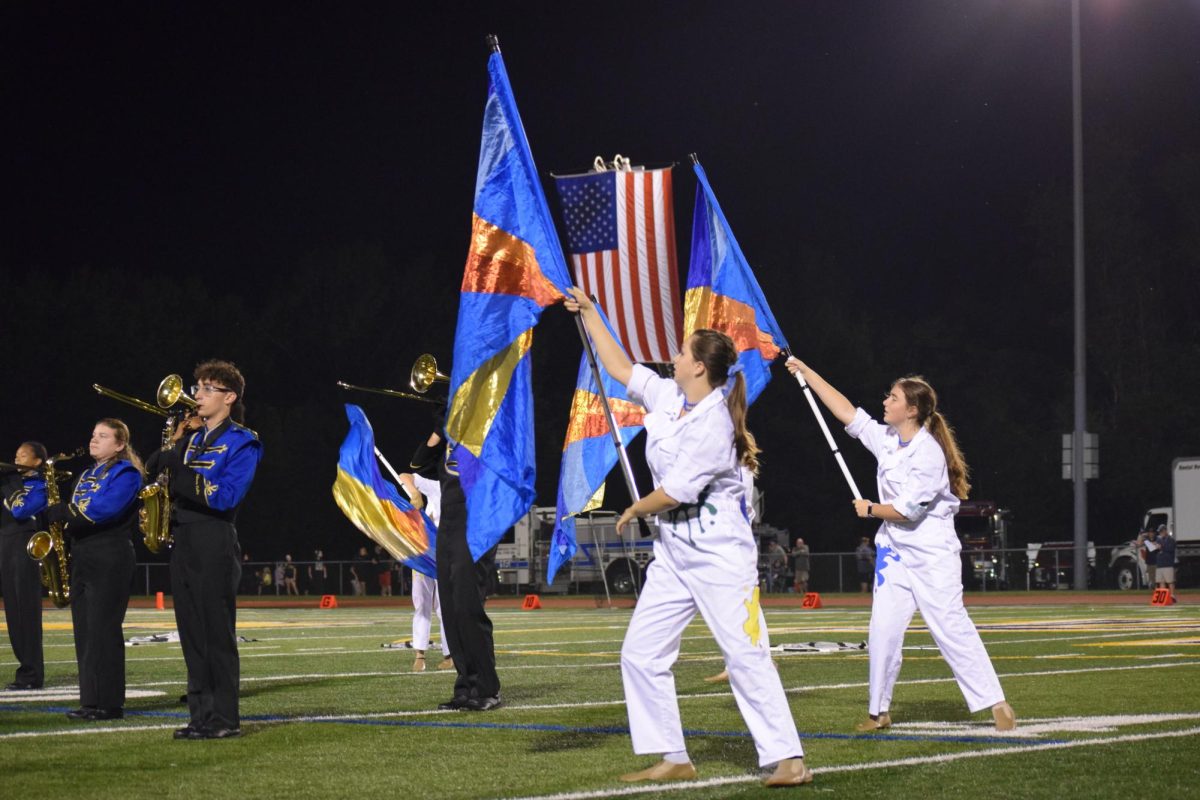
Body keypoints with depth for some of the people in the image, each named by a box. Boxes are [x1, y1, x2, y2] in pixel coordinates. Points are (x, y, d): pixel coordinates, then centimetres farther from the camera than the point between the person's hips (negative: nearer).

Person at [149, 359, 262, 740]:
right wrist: (175, 443, 1)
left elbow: (225, 496, -17)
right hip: (183, 542, 7)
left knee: (218, 634, -5)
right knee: (192, 634, 8)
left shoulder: (242, 442, -5)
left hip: (215, 544, -7)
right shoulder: (191, 436, 17)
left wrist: (178, 470, -19)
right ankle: (201, 716, 12)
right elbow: (154, 470, 15)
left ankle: (226, 719, -2)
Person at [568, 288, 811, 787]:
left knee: (744, 655, -13)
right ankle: (673, 759, 12)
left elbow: (673, 493, -17)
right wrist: (589, 313, 23)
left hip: (719, 550, -9)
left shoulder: (713, 426, -20)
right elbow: (619, 367, 20)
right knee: (641, 653, 5)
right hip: (673, 550, 9)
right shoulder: (668, 398, 5)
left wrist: (633, 512, 1)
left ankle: (787, 760, -12)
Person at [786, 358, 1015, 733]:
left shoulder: (929, 452, -18)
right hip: (895, 551, 7)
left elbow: (908, 509, -19)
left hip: (932, 554, -7)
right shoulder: (886, 438, 5)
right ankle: (879, 710, 11)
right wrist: (805, 371, 11)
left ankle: (995, 703, -6)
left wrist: (870, 509, -2)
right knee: (883, 630, 3)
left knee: (951, 626, -11)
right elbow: (845, 410, 11)